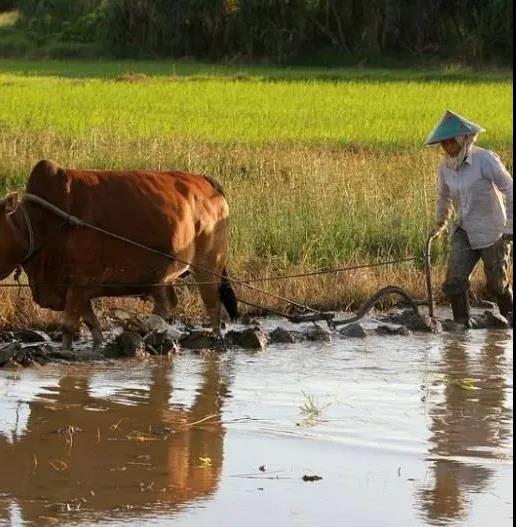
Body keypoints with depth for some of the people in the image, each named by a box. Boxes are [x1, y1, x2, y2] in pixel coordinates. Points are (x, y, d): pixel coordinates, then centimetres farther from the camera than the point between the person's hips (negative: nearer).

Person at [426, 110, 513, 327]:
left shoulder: (485, 160, -18)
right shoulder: (446, 167, 0)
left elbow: (510, 191, -15)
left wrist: (510, 227, -17)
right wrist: (440, 223, 30)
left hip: (492, 233, -5)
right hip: (464, 232, 5)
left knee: (497, 284, 8)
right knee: (454, 281, -11)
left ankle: (508, 316, 34)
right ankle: (462, 324, -1)